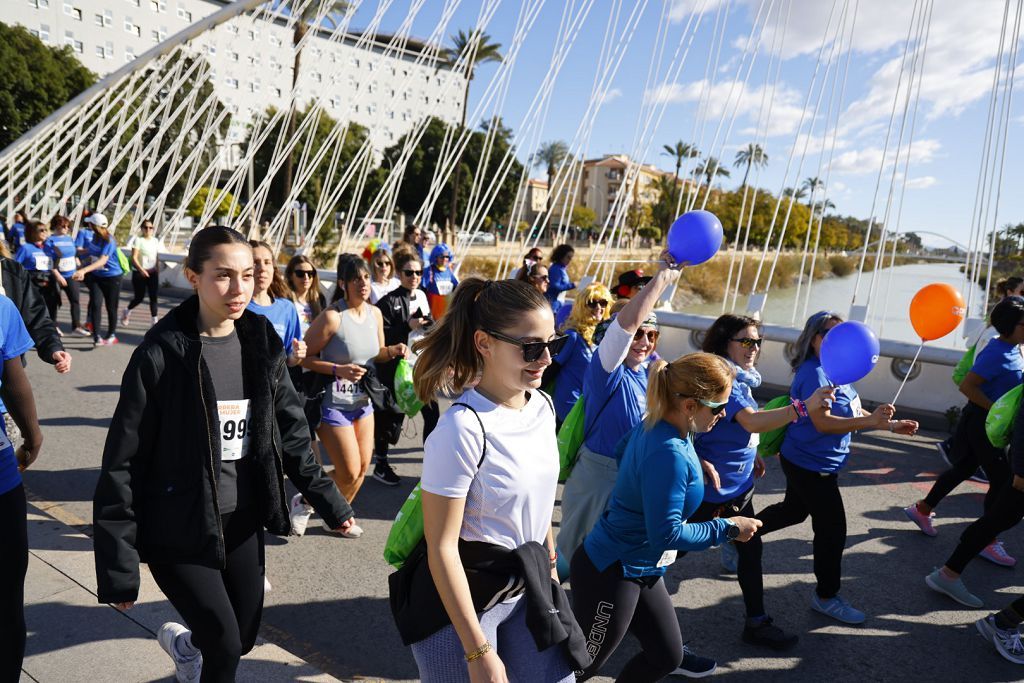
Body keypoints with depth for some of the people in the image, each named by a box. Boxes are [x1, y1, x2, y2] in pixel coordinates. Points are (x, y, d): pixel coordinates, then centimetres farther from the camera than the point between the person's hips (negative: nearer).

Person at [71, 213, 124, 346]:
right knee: (95, 304, -9)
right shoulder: (95, 236, 1)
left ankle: (112, 335, 24)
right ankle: (96, 336, -6)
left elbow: (102, 260, -35)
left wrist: (84, 270, -46)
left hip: (112, 277, -6)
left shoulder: (109, 241, -21)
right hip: (96, 276, 6)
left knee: (111, 307, 6)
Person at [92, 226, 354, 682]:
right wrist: (118, 566, -12)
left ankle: (183, 642, 49)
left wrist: (326, 499, 6)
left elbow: (290, 433, 7)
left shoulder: (262, 345, -1)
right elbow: (123, 462, -12)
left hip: (243, 521, 5)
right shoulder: (161, 353, -15)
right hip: (178, 529, -4)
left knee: (244, 638, 16)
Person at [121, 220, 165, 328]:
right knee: (139, 297, 4)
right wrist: (141, 269, -25)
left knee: (153, 297, -1)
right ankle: (127, 311, 33)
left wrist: (158, 272, 8)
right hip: (139, 272, -4)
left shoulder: (156, 241, 8)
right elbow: (134, 258, -13)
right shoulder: (138, 240, -7)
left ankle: (155, 321, 1)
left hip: (152, 272, 4)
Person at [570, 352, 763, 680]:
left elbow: (623, 454, 18)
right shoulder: (668, 454, -29)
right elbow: (666, 533, -28)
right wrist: (727, 528, -16)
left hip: (639, 569, 10)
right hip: (610, 575, -10)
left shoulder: (653, 425, -2)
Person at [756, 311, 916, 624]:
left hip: (804, 462, 10)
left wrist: (891, 425, 2)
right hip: (812, 466, -10)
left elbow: (853, 412, 11)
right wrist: (870, 421, -40)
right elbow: (823, 422, -32)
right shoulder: (815, 374, -24)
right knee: (832, 529, 2)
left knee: (794, 510, 28)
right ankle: (826, 596, 21)